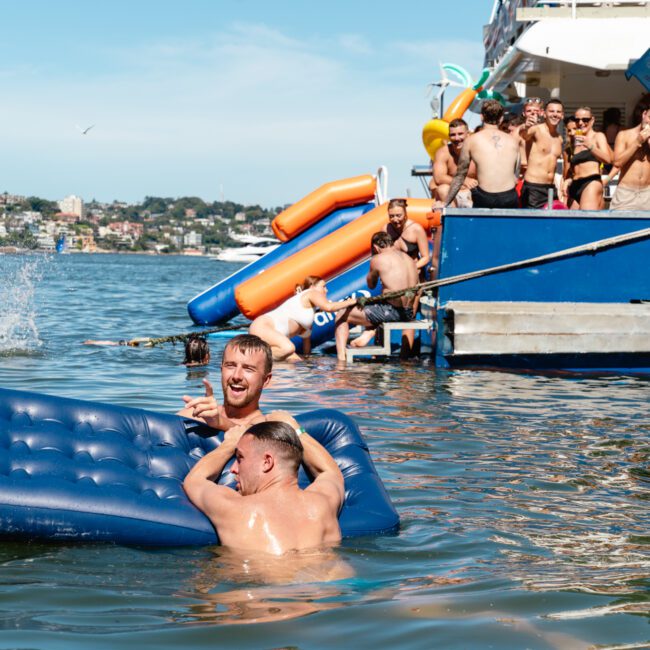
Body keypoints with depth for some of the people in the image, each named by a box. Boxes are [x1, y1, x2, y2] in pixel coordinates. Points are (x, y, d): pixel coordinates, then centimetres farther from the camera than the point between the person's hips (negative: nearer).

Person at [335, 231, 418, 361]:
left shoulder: (378, 259, -8)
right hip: (409, 313, 8)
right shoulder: (409, 259, 12)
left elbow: (371, 285, 6)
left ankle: (341, 358, 1)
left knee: (341, 316, 8)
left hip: (391, 311, -7)